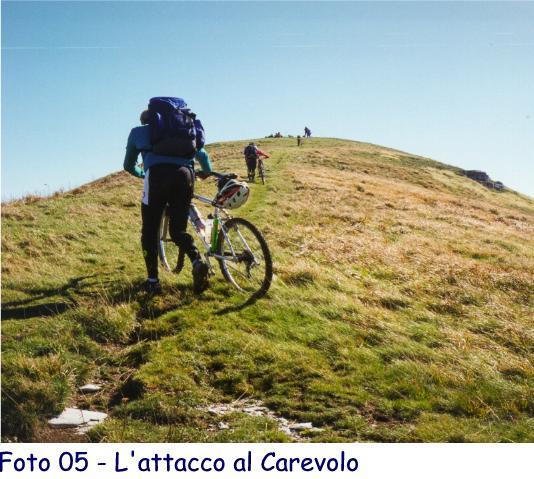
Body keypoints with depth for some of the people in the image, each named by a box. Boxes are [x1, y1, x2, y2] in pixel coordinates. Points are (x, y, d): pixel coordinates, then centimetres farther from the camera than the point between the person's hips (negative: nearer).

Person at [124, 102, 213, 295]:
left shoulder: (138, 131, 28)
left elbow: (129, 166, 34)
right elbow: (202, 154, 32)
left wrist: (144, 174, 54)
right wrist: (207, 172, 51)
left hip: (158, 173, -3)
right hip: (185, 173, 3)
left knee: (150, 230, 11)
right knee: (178, 229, 13)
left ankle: (153, 280, 6)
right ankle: (198, 261, -14)